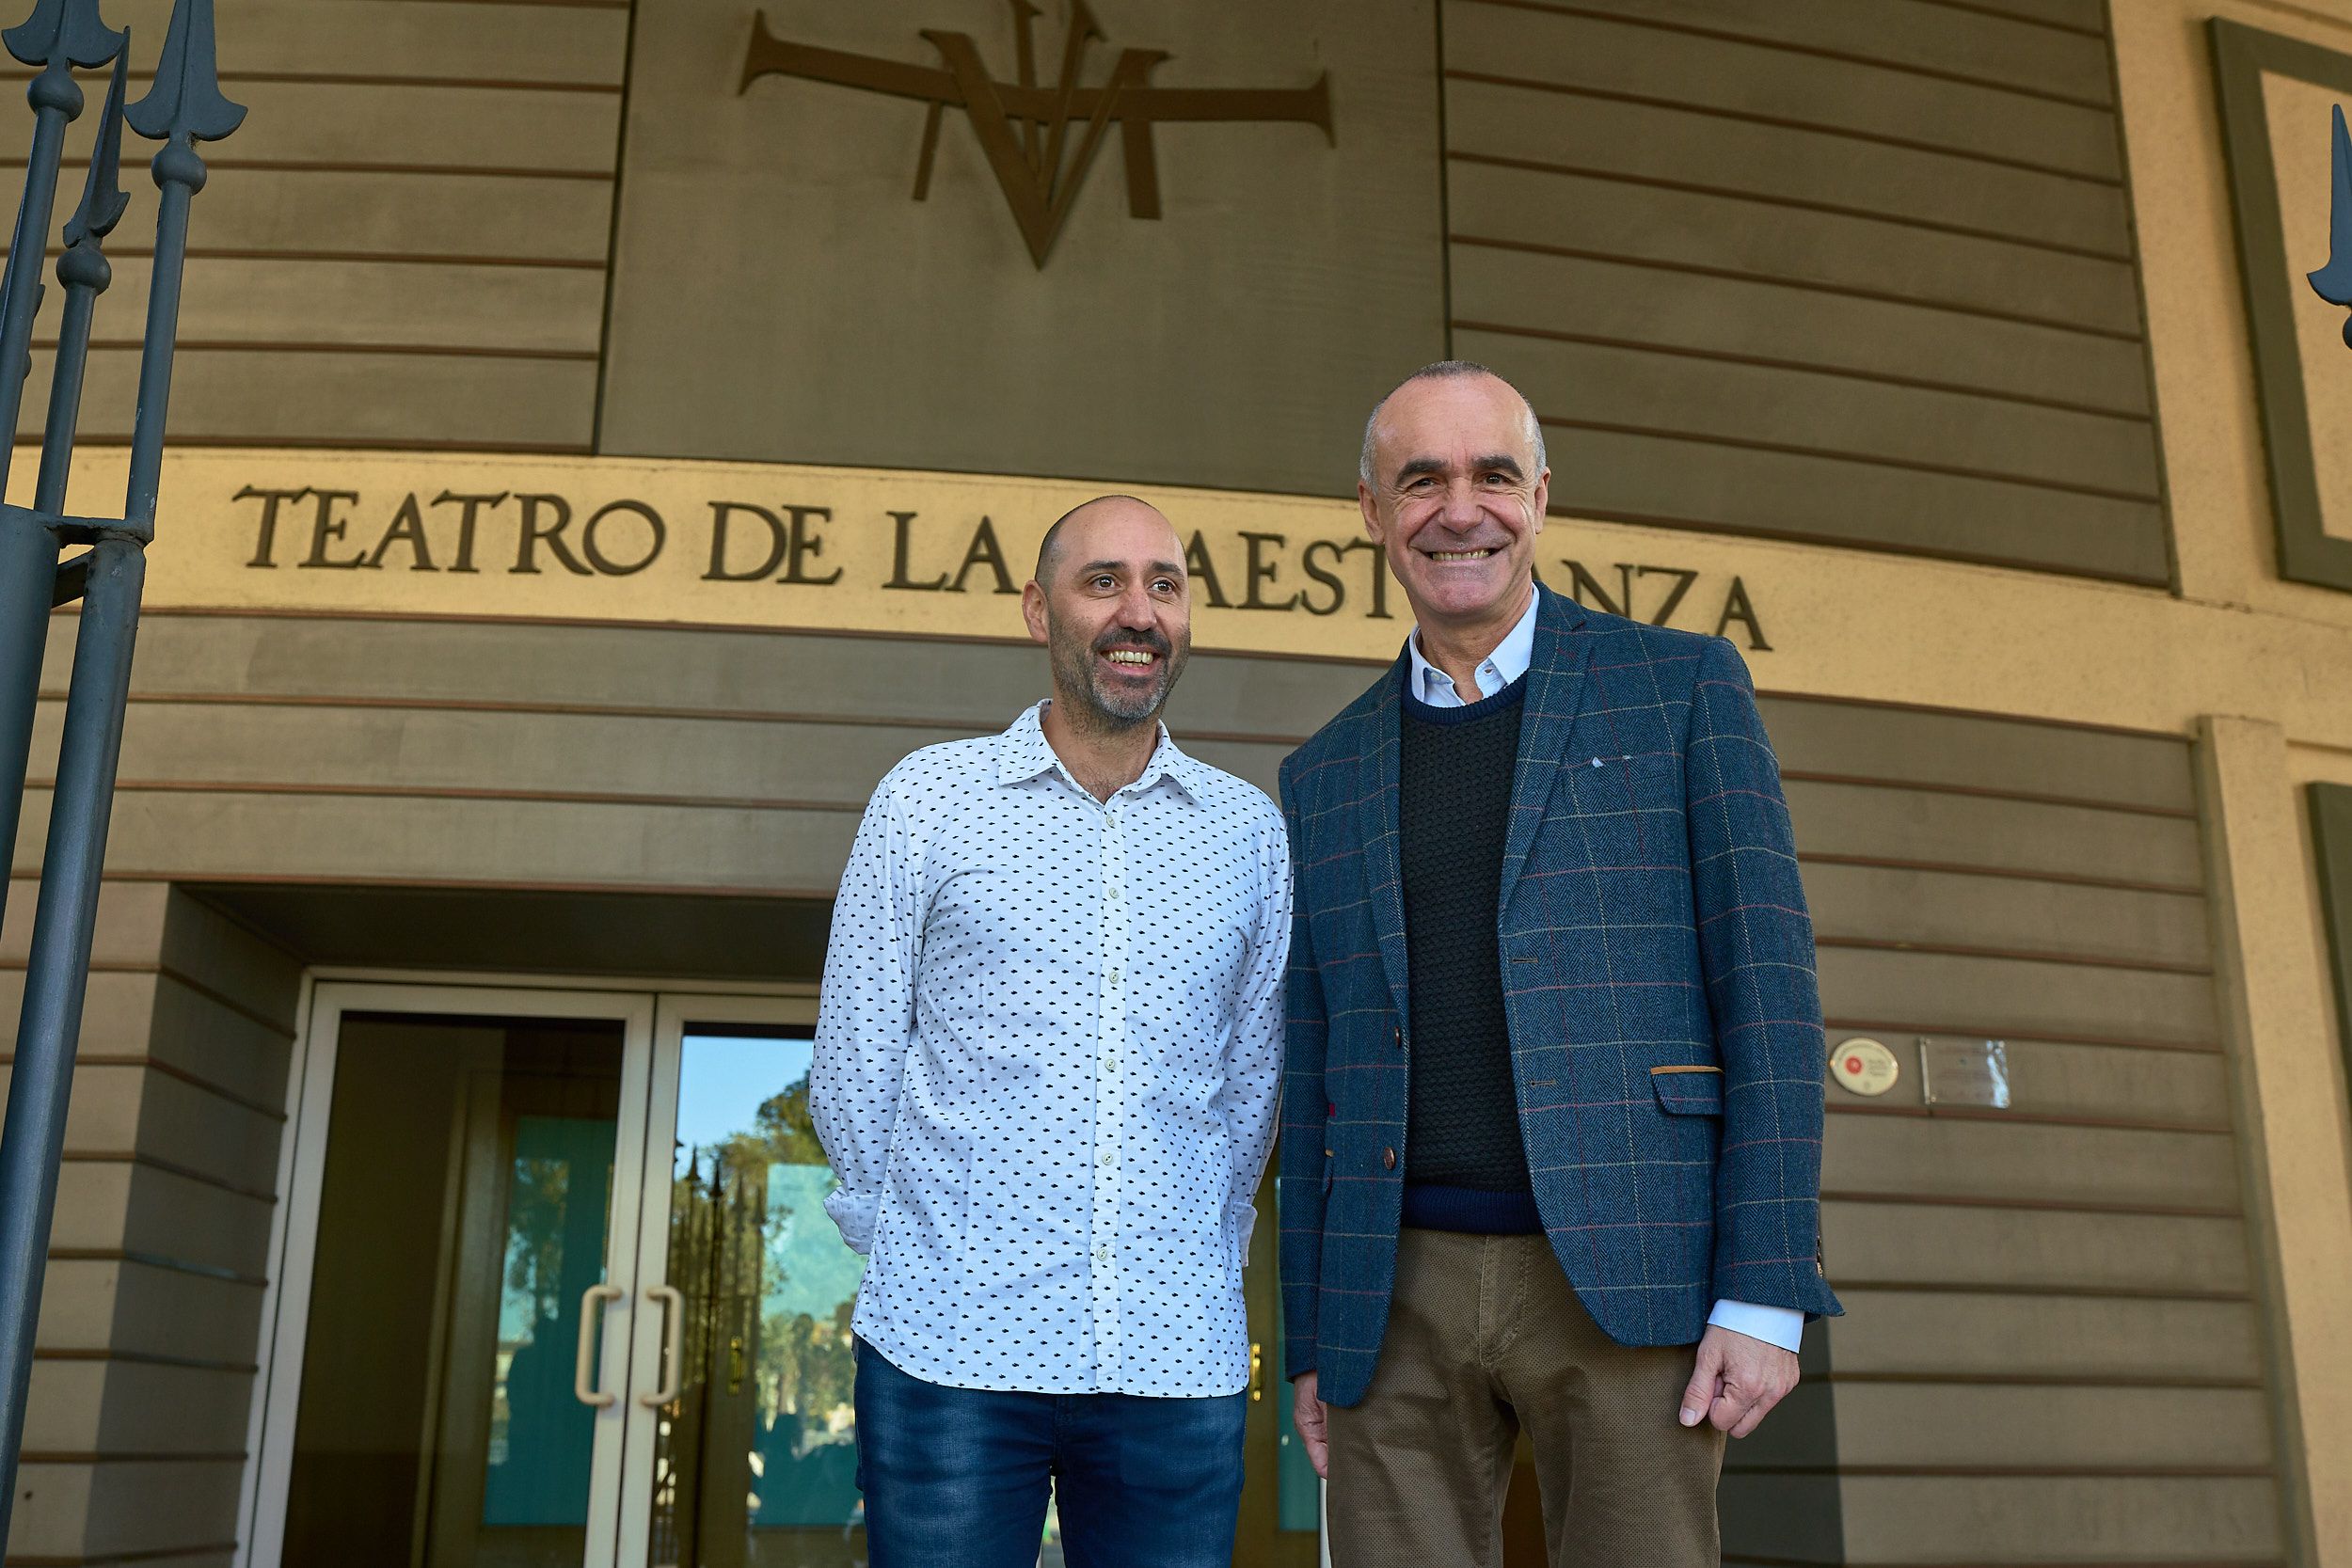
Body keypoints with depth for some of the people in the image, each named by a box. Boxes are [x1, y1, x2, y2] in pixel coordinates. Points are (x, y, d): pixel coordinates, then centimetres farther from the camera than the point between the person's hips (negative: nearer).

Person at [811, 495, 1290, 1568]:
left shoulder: (1249, 830, 8)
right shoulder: (928, 799, 2)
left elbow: (1250, 1082, 14)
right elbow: (853, 1068, 6)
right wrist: (918, 1241, 10)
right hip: (950, 1354, -2)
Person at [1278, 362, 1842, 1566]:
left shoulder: (1682, 687, 5)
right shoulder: (1326, 777, 15)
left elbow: (1767, 989, -2)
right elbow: (1315, 1082, 15)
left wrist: (1766, 1295, -9)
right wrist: (1309, 1344, 10)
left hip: (1627, 1277, -3)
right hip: (1399, 1296, 3)